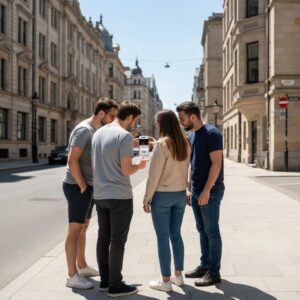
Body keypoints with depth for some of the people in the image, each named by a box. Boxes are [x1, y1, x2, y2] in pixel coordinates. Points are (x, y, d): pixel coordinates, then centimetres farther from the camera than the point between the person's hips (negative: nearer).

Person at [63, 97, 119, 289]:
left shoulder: (97, 130, 12)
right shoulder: (84, 130, -17)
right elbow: (72, 161, -22)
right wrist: (82, 186, -19)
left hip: (89, 186, 10)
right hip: (77, 186, -10)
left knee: (83, 228, 17)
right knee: (75, 229, -4)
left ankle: (82, 266, 30)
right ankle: (72, 276, 3)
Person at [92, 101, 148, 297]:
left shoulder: (99, 133, 9)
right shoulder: (125, 135, -14)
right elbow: (126, 170, -18)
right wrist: (139, 166, 2)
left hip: (100, 195, 8)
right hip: (120, 196, -7)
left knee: (104, 238, 14)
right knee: (117, 241, 1)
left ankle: (105, 280, 24)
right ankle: (115, 285, 9)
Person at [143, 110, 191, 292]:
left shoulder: (162, 144, -14)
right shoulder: (185, 144, 5)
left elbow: (154, 174, -14)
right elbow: (186, 171, 6)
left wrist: (147, 198, -7)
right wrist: (184, 191, 13)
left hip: (162, 195, -7)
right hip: (180, 194, 7)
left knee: (162, 238, 2)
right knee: (176, 235, 16)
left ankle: (166, 281, 10)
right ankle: (178, 275, 25)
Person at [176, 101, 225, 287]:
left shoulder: (211, 133, -13)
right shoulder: (191, 135, 12)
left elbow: (216, 163, -18)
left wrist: (207, 190, -21)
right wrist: (190, 188, 14)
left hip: (210, 191, -8)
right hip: (196, 191, 8)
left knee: (212, 232, 0)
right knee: (202, 230, 14)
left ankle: (214, 272, 10)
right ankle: (204, 266, 25)